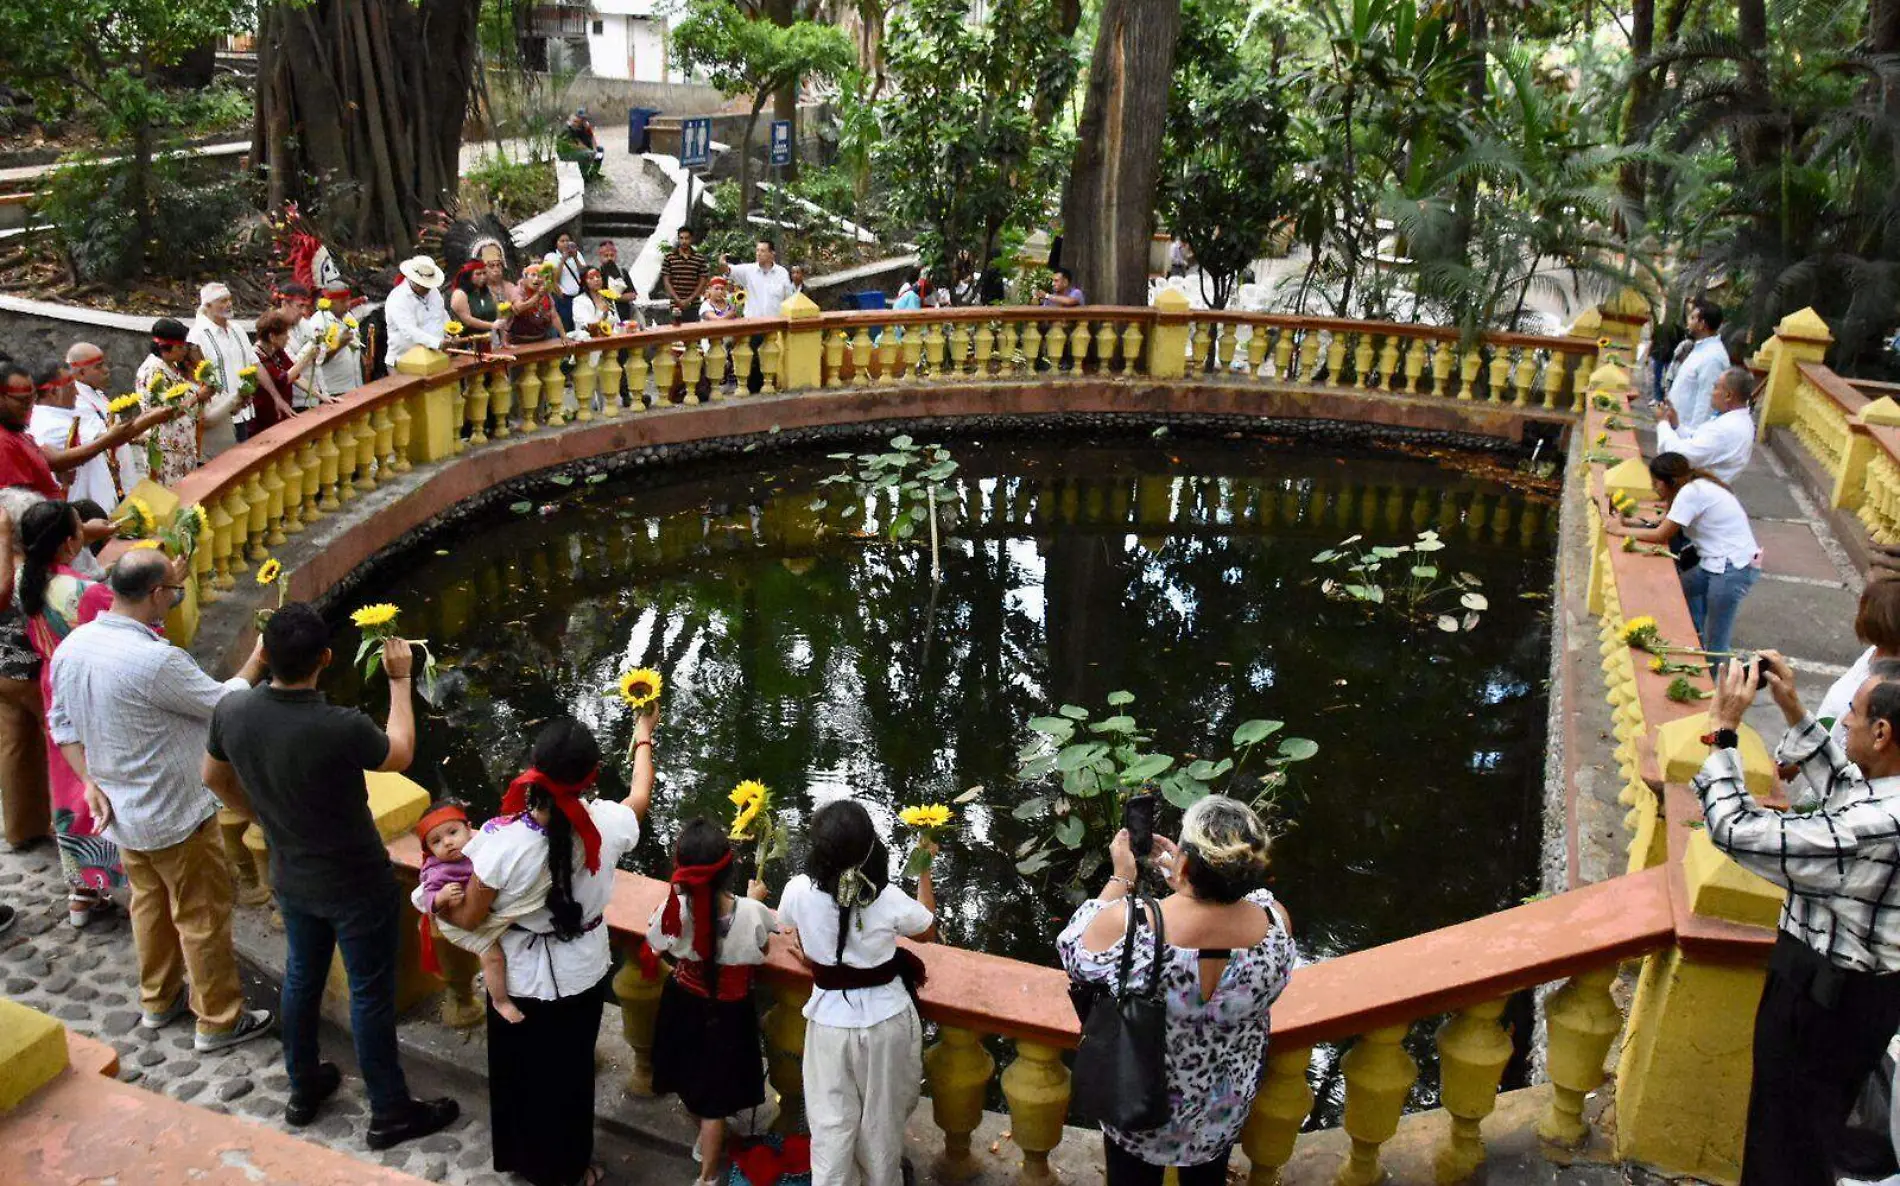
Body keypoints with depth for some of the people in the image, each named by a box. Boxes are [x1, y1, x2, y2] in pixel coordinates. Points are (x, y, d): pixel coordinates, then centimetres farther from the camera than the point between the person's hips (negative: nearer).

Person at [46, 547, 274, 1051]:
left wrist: (90, 780, 3)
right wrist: (255, 663, -2)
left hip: (121, 810, 8)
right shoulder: (155, 660, -32)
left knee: (150, 902, 25)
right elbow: (223, 704, -18)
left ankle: (158, 1001, 41)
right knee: (202, 916, 8)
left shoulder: (71, 647, -5)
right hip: (176, 816, -8)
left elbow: (62, 721, 5)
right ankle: (219, 1021, 20)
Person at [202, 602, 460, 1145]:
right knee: (370, 994, 11)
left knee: (302, 977, 26)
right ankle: (390, 1112, 28)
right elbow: (400, 754, -11)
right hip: (356, 885, -6)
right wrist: (400, 679, 0)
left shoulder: (232, 710, -17)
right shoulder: (341, 728, -34)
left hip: (290, 878, 6)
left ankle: (303, 1089, 45)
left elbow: (213, 776, 4)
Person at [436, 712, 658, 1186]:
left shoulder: (500, 839, -30)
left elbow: (469, 919, -17)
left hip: (521, 981, -2)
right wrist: (643, 738, 19)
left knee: (519, 1072, 25)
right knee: (572, 1072, 25)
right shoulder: (604, 824, -23)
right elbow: (640, 796, 2)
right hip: (583, 974, 2)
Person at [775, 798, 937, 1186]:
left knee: (831, 1120, 15)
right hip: (886, 1018, 0)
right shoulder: (889, 899, -22)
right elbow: (927, 928, 1)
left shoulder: (798, 892, -18)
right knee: (882, 1118, 22)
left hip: (830, 1019, 0)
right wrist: (924, 869, 8)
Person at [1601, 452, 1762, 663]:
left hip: (1733, 569, -10)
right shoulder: (1695, 486, 10)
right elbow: (1664, 524, 9)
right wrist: (1627, 522, -1)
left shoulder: (1691, 493, -18)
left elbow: (1661, 535, -14)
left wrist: (1620, 530, -5)